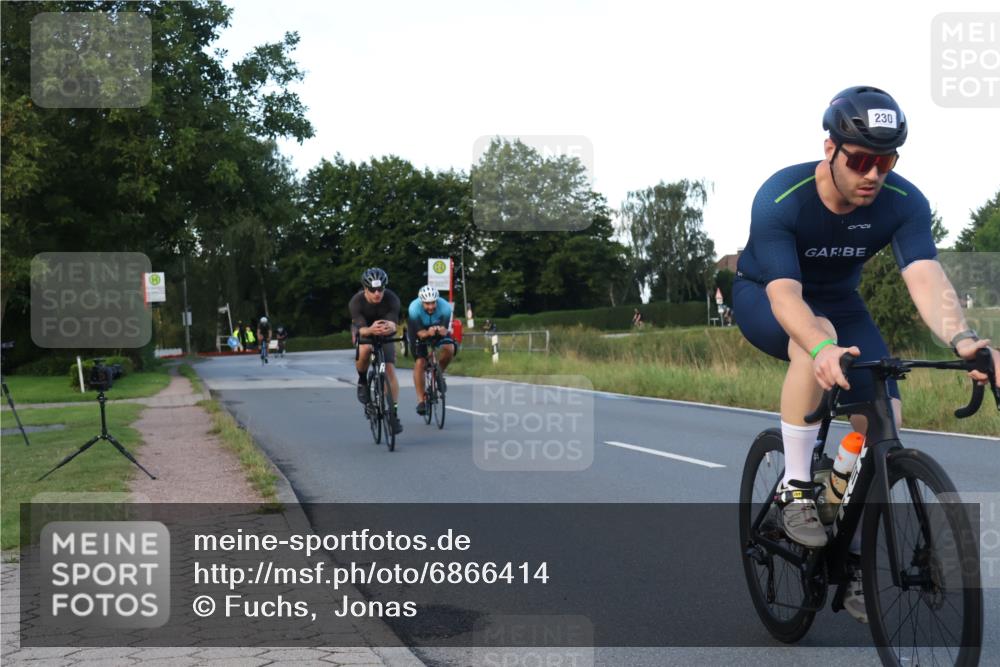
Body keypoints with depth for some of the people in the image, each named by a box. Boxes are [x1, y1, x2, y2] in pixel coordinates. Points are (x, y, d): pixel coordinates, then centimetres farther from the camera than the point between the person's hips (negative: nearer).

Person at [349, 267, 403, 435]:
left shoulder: (391, 299, -30)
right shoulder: (356, 302, -32)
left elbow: (394, 323, -41)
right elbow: (361, 329, -39)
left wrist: (389, 327, -66)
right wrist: (371, 330, -62)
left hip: (385, 333, 1)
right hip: (363, 330, -1)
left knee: (390, 370, -11)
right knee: (365, 350, -36)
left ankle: (394, 413, -4)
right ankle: (362, 381, -7)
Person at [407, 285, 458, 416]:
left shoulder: (445, 307, -30)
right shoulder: (414, 308, -32)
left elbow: (445, 329, -32)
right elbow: (420, 332, -32)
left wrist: (442, 330, -56)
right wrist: (428, 333, -55)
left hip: (439, 333, 1)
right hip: (420, 333, -1)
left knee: (449, 348, -28)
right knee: (419, 362, -16)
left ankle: (439, 373, 1)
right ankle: (421, 400, -9)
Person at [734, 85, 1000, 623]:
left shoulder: (904, 203, -22)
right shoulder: (780, 199, -32)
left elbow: (925, 278, -36)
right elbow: (785, 295, -42)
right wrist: (822, 349, -63)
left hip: (838, 301, 4)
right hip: (764, 297, -4)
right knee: (816, 339, -39)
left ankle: (859, 564, 7)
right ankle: (794, 488, -23)